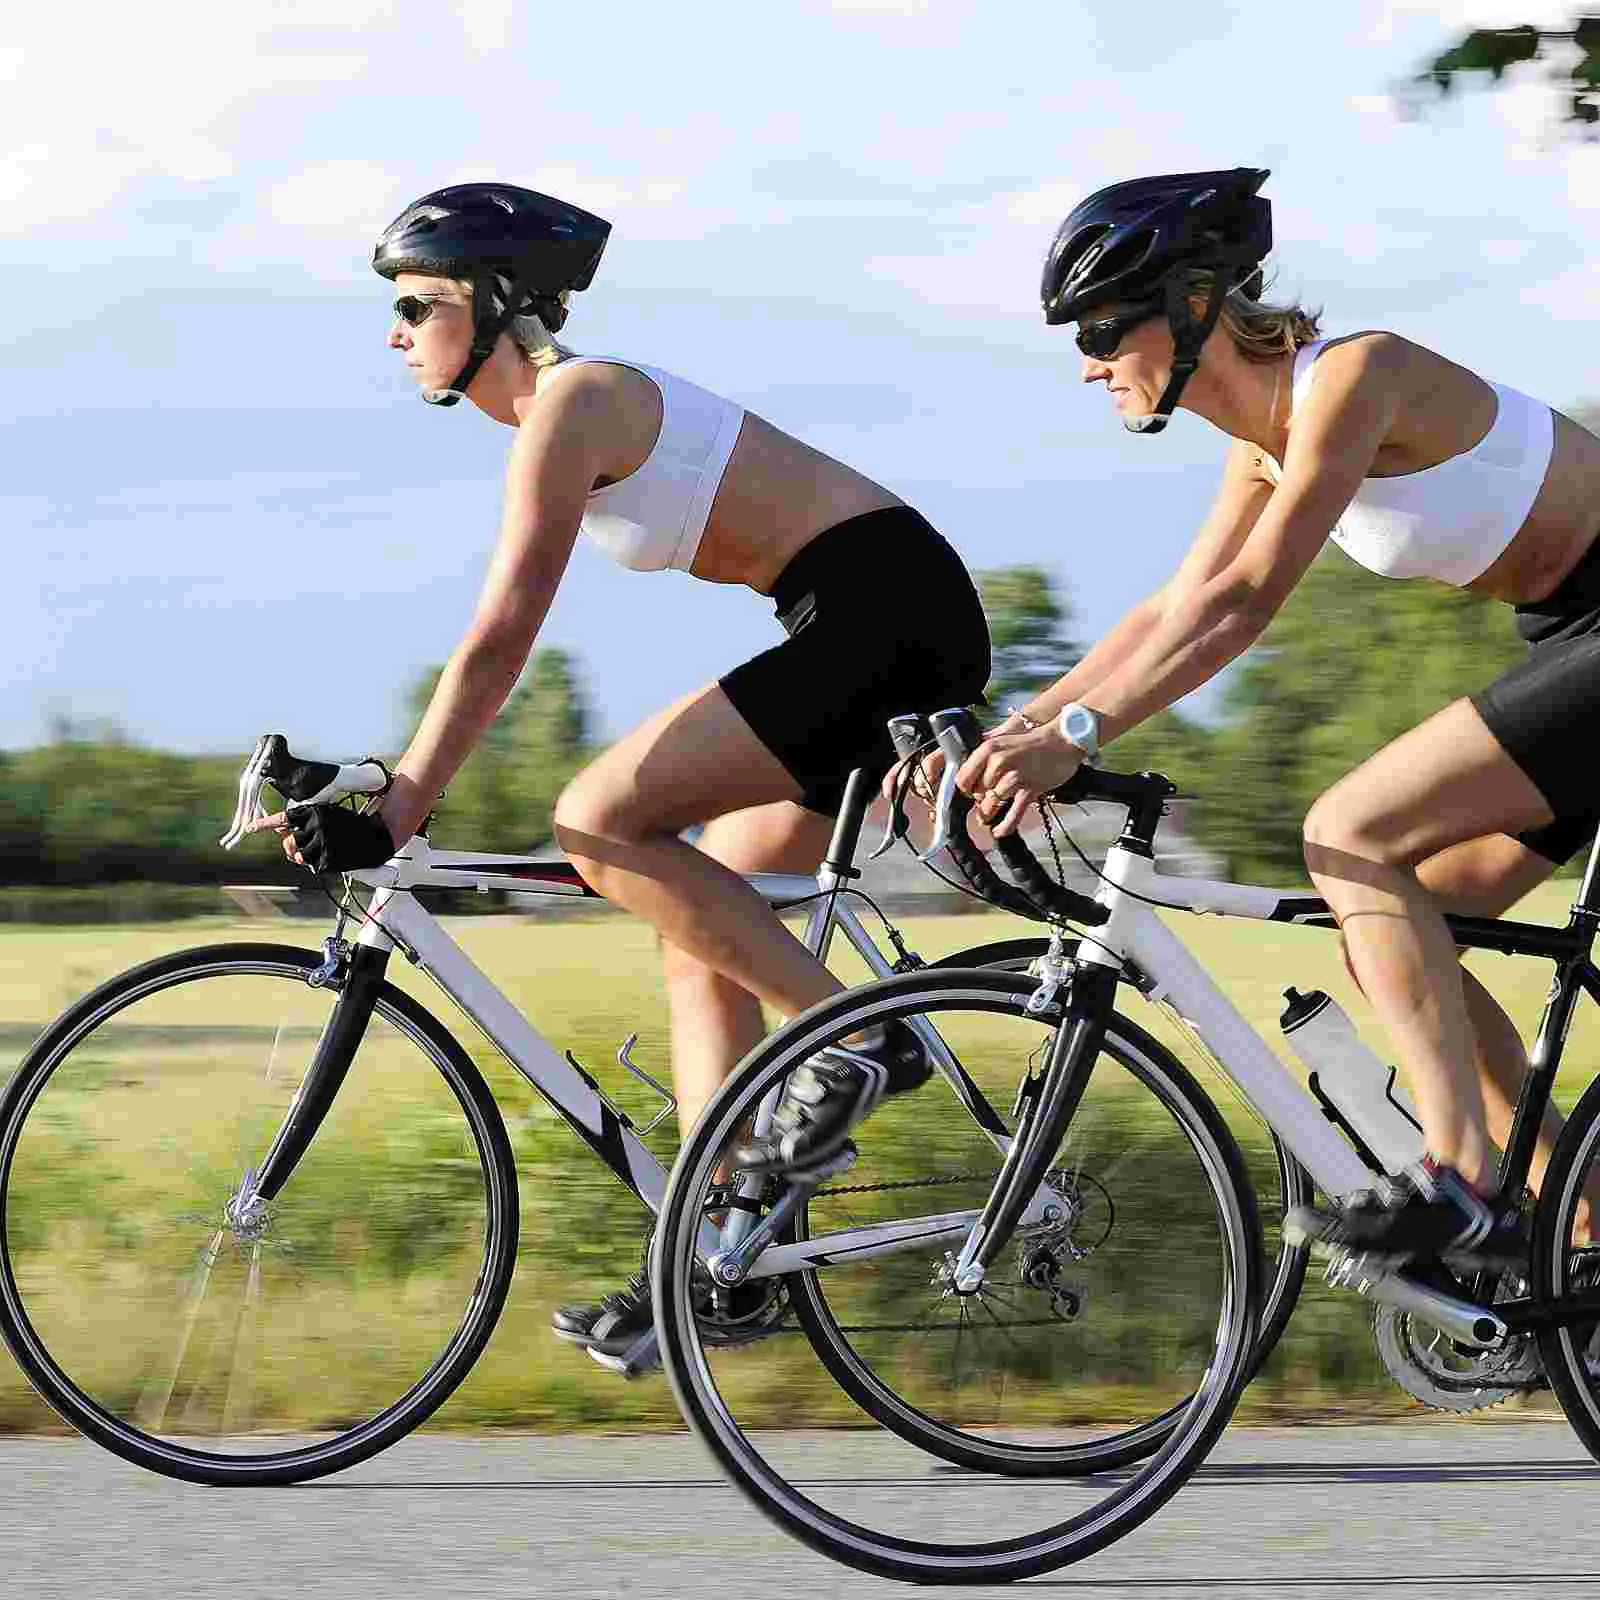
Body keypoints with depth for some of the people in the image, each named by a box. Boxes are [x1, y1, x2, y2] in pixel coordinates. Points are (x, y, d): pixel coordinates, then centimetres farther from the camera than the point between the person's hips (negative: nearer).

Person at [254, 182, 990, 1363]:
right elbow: (497, 645, 22)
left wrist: (391, 817, -15)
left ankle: (861, 1040, -11)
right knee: (697, 928, 10)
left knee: (601, 825, -15)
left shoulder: (570, 404, -12)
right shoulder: (584, 402, 18)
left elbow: (498, 643, -17)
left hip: (884, 615, -10)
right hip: (893, 639, 10)